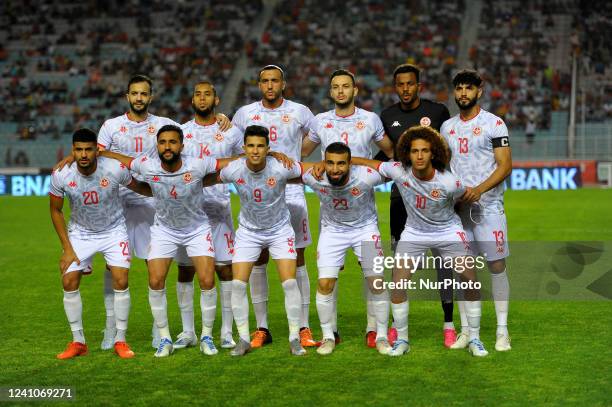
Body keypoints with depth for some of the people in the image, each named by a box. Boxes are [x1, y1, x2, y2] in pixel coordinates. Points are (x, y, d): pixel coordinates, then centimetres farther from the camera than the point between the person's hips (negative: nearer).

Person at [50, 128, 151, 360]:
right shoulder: (61, 176, -20)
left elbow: (139, 188, -3)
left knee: (121, 282, -13)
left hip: (113, 231, -1)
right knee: (69, 282, -8)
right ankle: (78, 342, 7)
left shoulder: (115, 170, -25)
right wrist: (67, 249, -7)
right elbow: (55, 210, -5)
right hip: (80, 232, 2)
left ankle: (120, 341, 2)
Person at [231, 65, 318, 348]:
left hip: (291, 192, -1)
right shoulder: (245, 114, 6)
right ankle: (261, 328, 9)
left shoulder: (300, 112, 2)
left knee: (297, 260, -1)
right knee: (257, 261, 2)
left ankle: (304, 327, 3)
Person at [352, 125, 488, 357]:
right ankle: (401, 340, 8)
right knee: (397, 284, -9)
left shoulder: (449, 183, -26)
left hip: (448, 231, -1)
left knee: (471, 281, -7)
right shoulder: (399, 172, -22)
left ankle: (474, 339, 10)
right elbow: (369, 163, -10)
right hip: (414, 233, 1)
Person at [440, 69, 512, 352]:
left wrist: (479, 189, -21)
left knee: (497, 265, -3)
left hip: (488, 206, -4)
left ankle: (502, 331, 3)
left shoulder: (494, 124, -3)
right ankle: (466, 331, 11)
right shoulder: (448, 127, 13)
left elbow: (505, 165, -9)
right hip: (456, 206, 4)